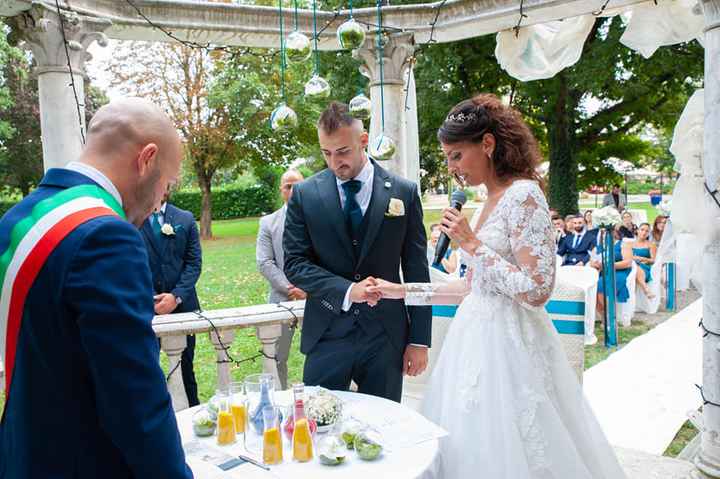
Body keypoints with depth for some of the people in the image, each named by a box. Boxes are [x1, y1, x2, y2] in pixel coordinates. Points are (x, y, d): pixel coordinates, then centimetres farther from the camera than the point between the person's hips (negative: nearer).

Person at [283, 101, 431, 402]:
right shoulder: (304, 194, 0)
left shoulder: (404, 192, -1)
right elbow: (294, 263, -2)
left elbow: (416, 271, 2)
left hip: (385, 335, 0)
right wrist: (347, 290, -17)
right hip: (327, 334, 0)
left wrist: (419, 340, 1)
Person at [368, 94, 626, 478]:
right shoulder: (493, 199, 11)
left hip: (506, 343, -9)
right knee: (470, 448, 17)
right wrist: (405, 291, 11)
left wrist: (472, 244, -18)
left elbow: (536, 290, -21)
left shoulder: (523, 195, -15)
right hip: (480, 336, 9)